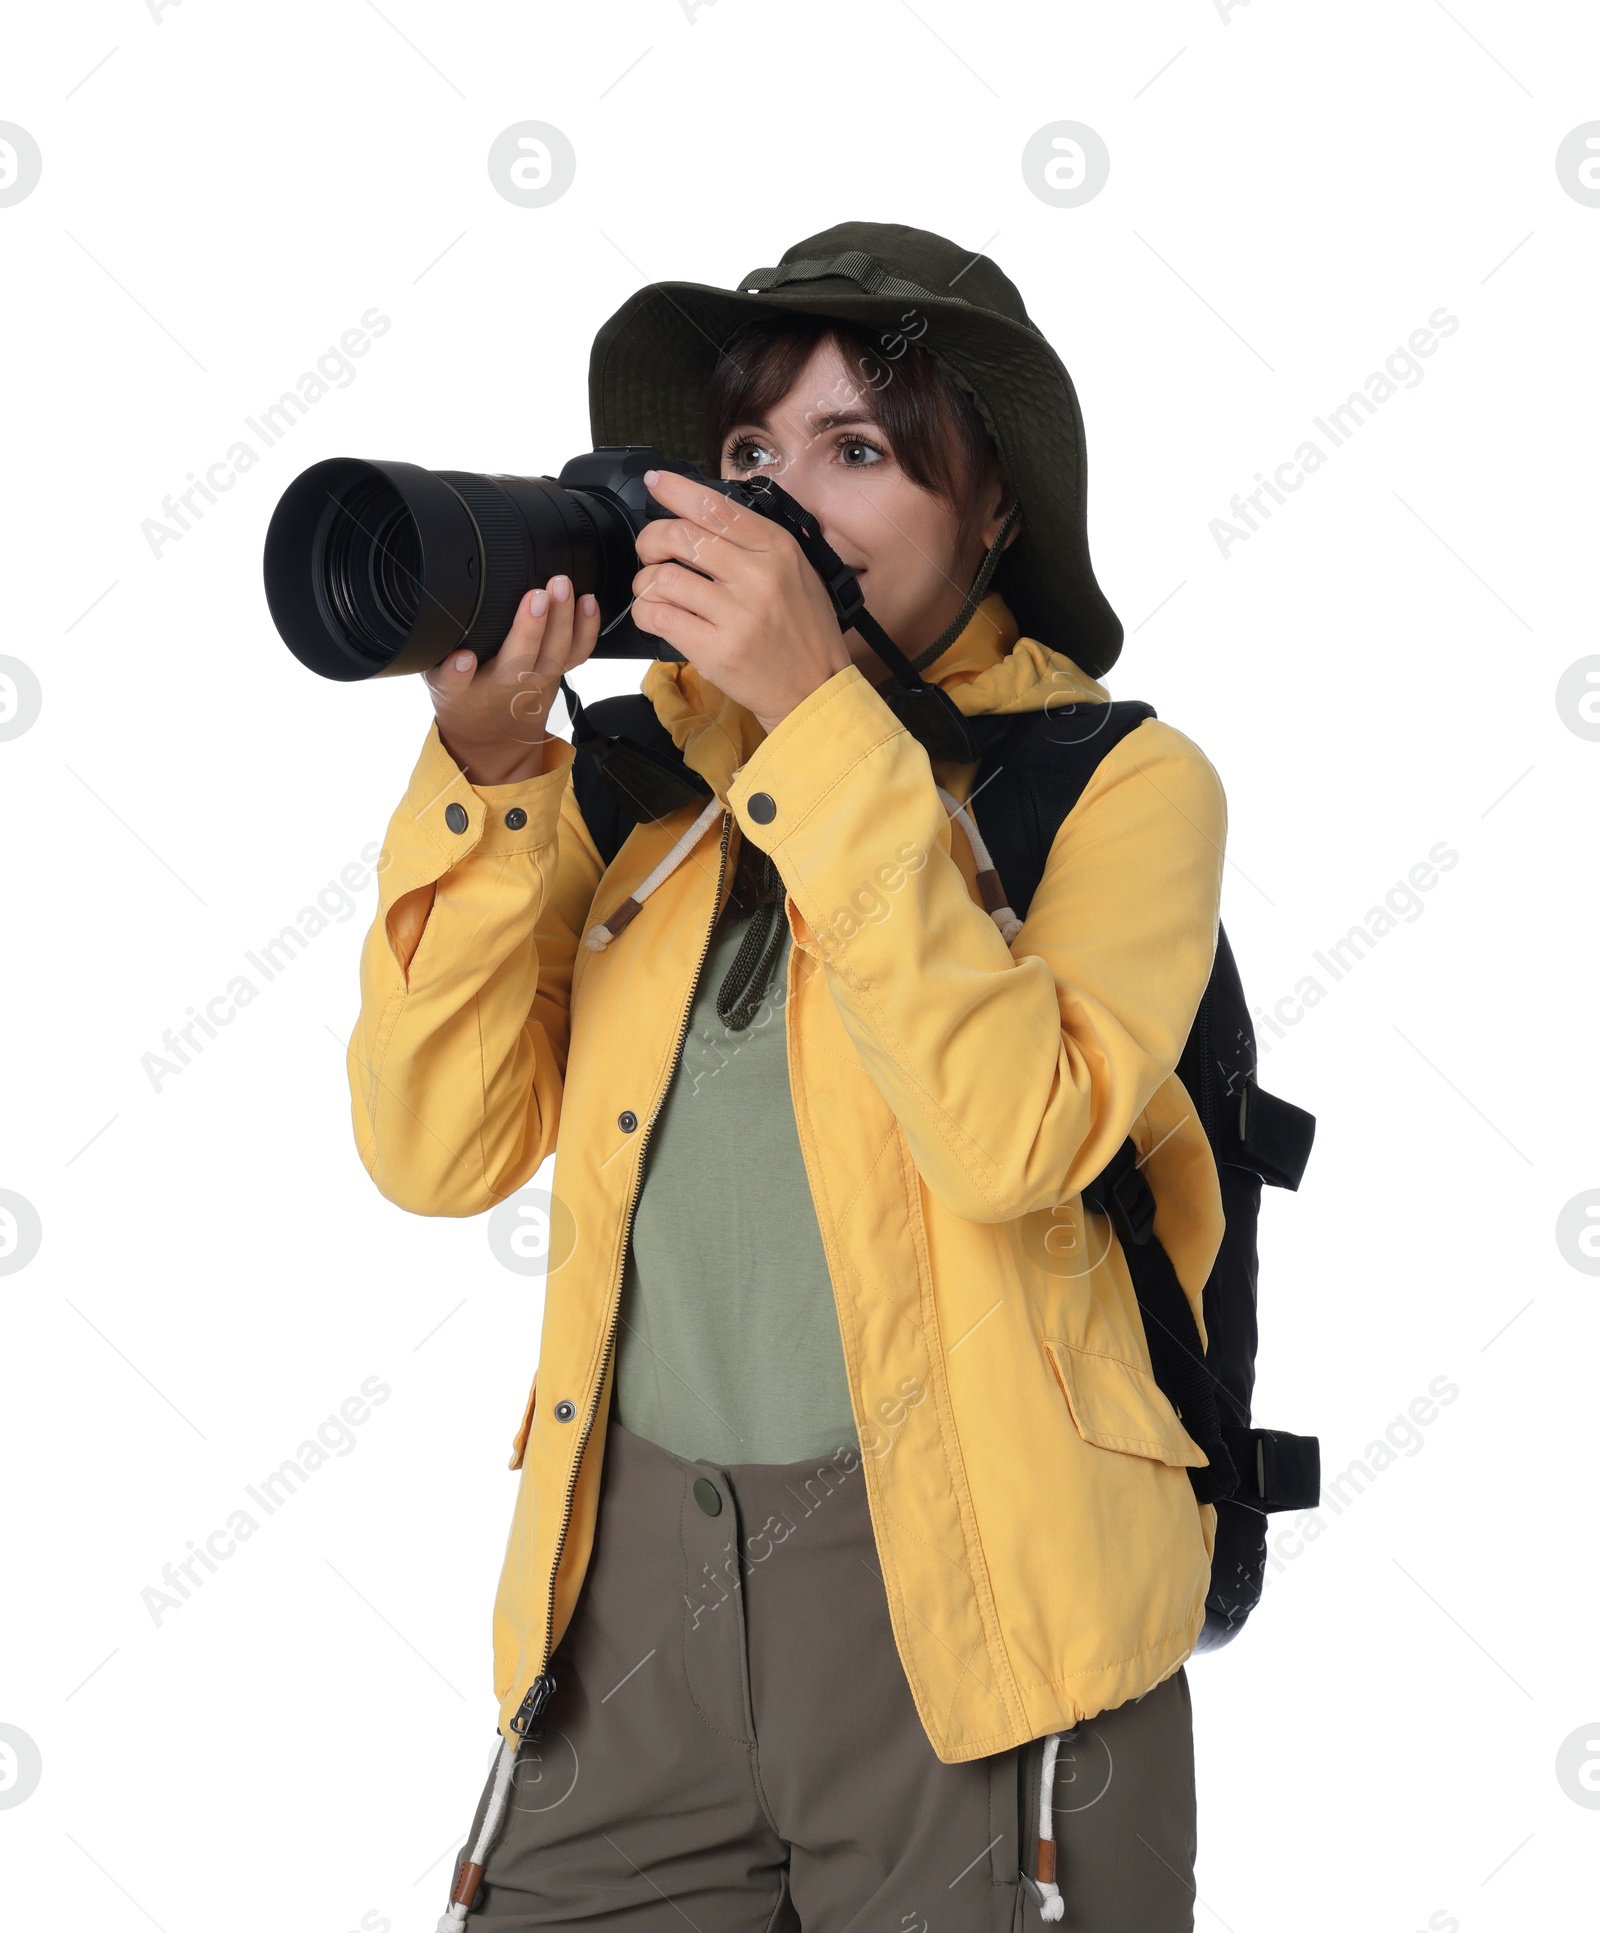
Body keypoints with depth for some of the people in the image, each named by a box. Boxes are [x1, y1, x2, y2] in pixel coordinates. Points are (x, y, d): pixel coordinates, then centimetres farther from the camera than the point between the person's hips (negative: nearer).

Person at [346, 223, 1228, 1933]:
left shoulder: (1116, 781, -2)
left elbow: (1013, 1135, -21)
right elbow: (440, 1152, 0)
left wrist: (819, 722, -22)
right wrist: (485, 766, -11)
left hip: (968, 1594, -3)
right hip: (633, 1564, 4)